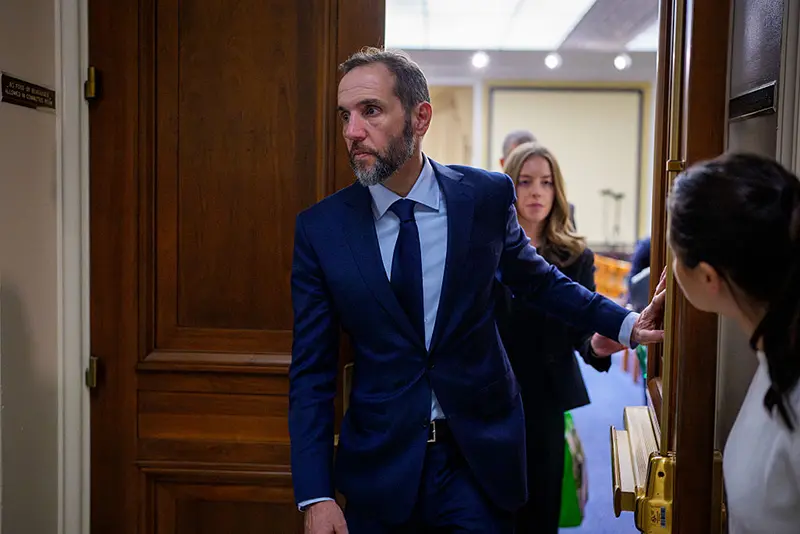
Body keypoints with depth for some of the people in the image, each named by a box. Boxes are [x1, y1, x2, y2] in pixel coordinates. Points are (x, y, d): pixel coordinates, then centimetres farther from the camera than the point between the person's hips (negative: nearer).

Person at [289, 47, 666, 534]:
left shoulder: (487, 196, -6)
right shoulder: (319, 228, -7)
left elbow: (538, 280, 13)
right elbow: (312, 372, -4)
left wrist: (623, 324, 4)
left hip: (480, 457, 0)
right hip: (379, 463, 1)